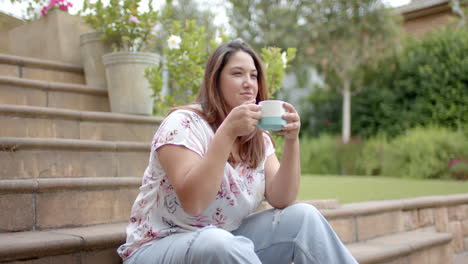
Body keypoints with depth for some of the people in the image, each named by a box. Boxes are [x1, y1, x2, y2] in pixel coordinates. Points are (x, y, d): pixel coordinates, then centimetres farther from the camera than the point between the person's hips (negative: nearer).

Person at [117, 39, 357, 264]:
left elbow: (281, 200, -6)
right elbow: (193, 202, -28)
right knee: (220, 244, -38)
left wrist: (291, 141, -18)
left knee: (304, 217, -11)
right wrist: (228, 132, -32)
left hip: (227, 242, 6)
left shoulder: (258, 138, 4)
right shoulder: (184, 124, -16)